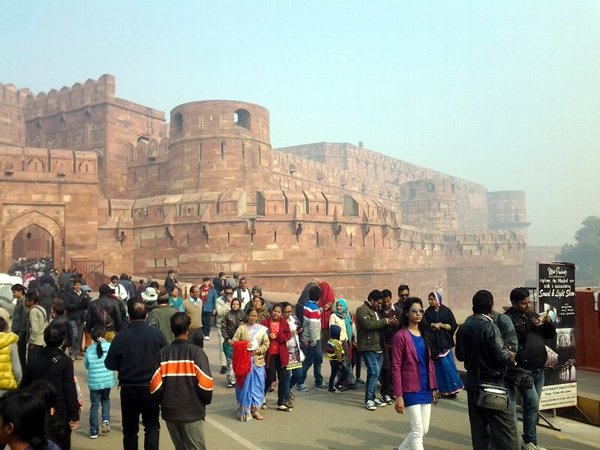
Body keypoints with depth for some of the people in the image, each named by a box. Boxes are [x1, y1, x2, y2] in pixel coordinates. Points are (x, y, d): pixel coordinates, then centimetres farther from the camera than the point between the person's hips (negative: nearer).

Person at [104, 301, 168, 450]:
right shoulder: (156, 334, -9)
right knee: (152, 425, 15)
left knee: (130, 428, 15)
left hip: (128, 388, 0)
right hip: (151, 387, 0)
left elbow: (110, 364, -5)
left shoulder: (120, 337, -10)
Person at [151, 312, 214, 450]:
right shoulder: (196, 352, -12)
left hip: (169, 412, 4)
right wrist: (206, 401, 3)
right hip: (192, 412, -4)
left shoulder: (162, 353, -3)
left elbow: (155, 385, -6)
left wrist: (163, 402, 13)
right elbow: (205, 384, -16)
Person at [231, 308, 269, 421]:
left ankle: (255, 409, 14)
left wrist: (257, 351, -11)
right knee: (244, 385, 3)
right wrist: (244, 345, -18)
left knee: (257, 385, 4)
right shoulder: (242, 328, -1)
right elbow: (234, 342, -3)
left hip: (258, 361, 2)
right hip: (244, 361, -2)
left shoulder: (262, 329, 4)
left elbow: (266, 344, 3)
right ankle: (244, 409, 13)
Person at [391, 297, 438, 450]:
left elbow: (430, 363, 14)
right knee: (418, 431, -3)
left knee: (424, 430, 12)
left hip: (426, 388, 7)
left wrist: (434, 387, 10)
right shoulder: (401, 336, -10)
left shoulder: (426, 334, 9)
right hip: (410, 390, -6)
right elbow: (396, 368, -12)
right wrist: (398, 395, -15)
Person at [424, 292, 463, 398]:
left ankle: (451, 387, 8)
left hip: (445, 342, -1)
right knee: (439, 366, 1)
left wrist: (441, 325, -13)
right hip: (433, 342, 1)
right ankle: (442, 389, 7)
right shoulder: (428, 312, 5)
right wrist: (433, 326, -10)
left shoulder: (446, 311, 0)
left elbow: (453, 326, -2)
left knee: (448, 364, -3)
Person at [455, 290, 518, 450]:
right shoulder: (489, 327, -18)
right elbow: (502, 357, -19)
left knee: (478, 429, 11)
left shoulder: (463, 328, 5)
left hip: (472, 383, 7)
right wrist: (511, 356, 1)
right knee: (505, 430, -1)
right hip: (492, 384, -7)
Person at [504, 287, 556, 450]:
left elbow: (550, 335, 17)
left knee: (532, 406, 12)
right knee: (533, 404, -11)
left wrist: (549, 323, -3)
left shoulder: (532, 315, 14)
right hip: (523, 370, -7)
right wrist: (529, 326, -25)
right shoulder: (508, 318, -10)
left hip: (539, 370, 7)